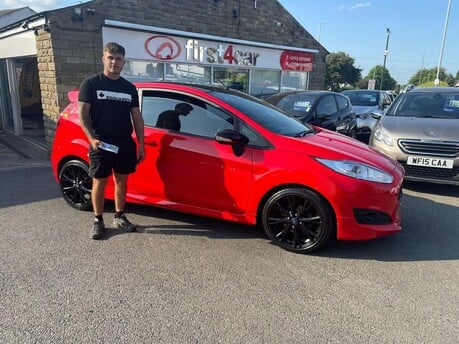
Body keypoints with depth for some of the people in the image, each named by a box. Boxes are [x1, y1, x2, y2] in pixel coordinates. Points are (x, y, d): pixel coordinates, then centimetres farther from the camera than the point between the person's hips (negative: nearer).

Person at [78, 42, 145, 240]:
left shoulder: (129, 88, 10)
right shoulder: (91, 84, -1)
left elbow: (137, 117, 12)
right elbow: (82, 114, -4)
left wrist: (141, 144, 6)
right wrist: (92, 138, -19)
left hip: (125, 143, 4)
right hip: (101, 143, -3)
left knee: (121, 180, 11)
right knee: (99, 182, 3)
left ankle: (119, 217, 25)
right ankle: (98, 221, 17)